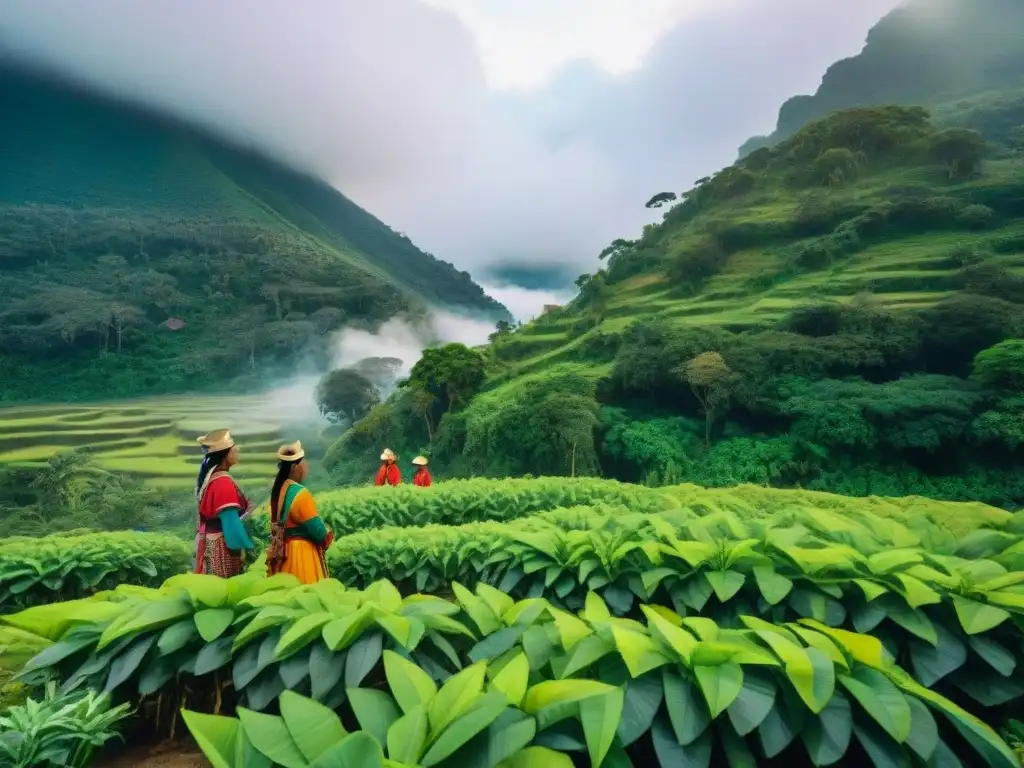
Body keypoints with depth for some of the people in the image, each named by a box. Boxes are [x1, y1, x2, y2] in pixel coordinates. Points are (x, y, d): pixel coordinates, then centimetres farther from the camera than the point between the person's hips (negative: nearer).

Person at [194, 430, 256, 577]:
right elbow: (231, 521, -22)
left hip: (209, 544, 9)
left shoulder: (209, 476, 6)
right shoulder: (223, 482, -21)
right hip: (221, 546, -9)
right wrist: (249, 546, -16)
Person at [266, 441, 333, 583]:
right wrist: (327, 538, 4)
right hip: (301, 552, -8)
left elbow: (279, 521, 13)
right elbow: (316, 527, -17)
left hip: (282, 551, 9)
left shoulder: (279, 489, 6)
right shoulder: (299, 493, -19)